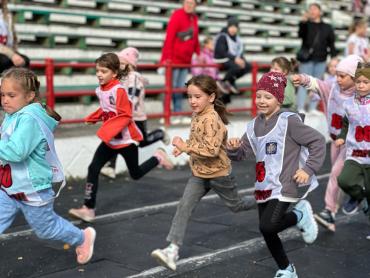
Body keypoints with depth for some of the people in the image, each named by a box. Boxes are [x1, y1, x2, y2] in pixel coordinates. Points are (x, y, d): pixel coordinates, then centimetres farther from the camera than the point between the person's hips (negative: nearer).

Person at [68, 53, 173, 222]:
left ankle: (158, 158, 35)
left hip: (126, 139, -6)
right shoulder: (100, 90, 0)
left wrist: (107, 131, -30)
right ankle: (88, 209, -2)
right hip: (110, 140, 6)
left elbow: (125, 116, -24)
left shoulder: (119, 90, -22)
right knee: (93, 169, -5)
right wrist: (92, 119, 2)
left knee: (135, 174, 10)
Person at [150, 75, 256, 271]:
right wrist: (184, 147, 0)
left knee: (236, 206, 15)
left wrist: (186, 147, -33)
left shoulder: (212, 120, -26)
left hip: (218, 173, -7)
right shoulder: (197, 116, 2)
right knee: (183, 207, -8)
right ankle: (172, 251, -13)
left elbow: (211, 150, -32)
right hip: (199, 174, 7)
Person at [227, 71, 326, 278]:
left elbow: (318, 141, -10)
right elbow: (242, 153, 8)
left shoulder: (289, 121, -12)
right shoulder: (254, 125, 7)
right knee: (268, 233, 12)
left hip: (285, 185, -7)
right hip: (264, 187, 7)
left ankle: (300, 215, 7)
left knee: (268, 226, -22)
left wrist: (309, 169, -16)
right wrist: (234, 148, -14)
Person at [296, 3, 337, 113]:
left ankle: (313, 108, 14)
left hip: (321, 60, 3)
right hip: (307, 59, -3)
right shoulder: (306, 24, 3)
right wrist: (303, 22, -29)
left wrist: (334, 57, 2)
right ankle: (300, 108, -5)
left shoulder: (327, 27, 11)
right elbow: (300, 34, -17)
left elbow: (331, 44, 11)